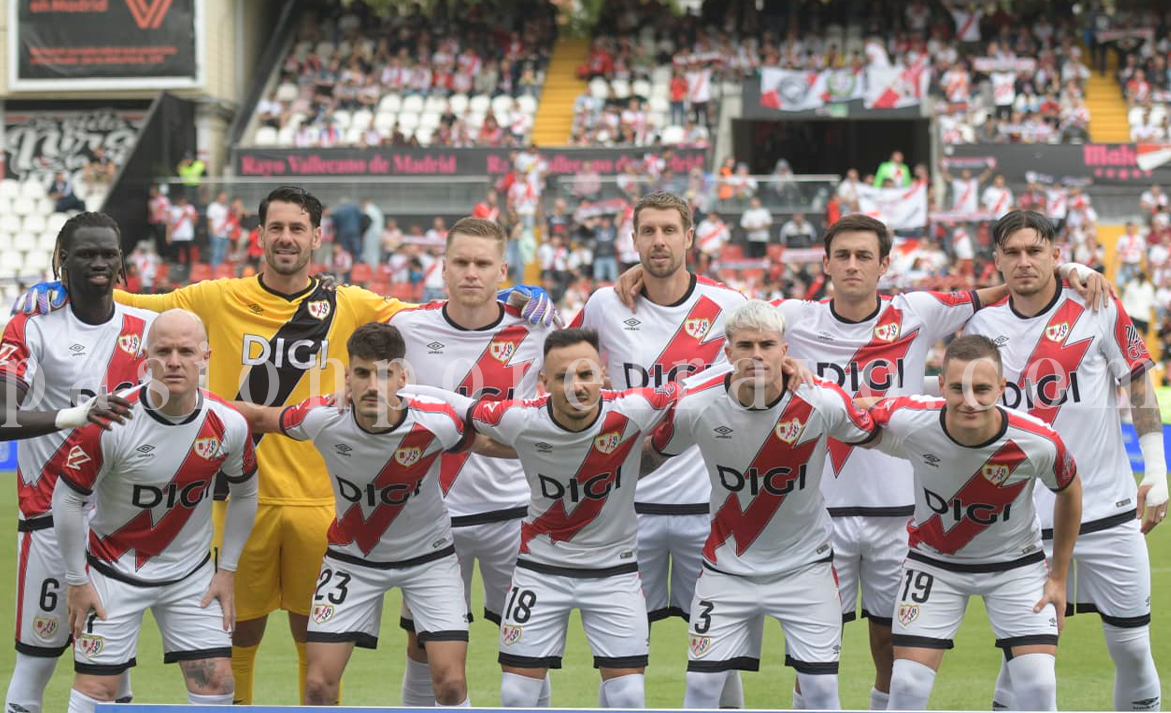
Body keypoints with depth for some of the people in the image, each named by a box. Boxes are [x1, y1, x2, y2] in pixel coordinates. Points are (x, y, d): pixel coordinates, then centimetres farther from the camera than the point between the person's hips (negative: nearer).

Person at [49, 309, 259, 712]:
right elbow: (66, 499, -12)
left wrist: (227, 571, 7)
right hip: (114, 569, -3)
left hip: (192, 573, 3)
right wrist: (77, 581, -7)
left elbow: (245, 493, 8)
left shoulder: (228, 425, -11)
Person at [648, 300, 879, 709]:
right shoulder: (695, 406, -17)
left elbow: (869, 434, 2)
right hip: (727, 564, 1)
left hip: (804, 563, -1)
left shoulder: (822, 403, -19)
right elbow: (657, 451, 2)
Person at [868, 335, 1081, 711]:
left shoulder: (1039, 442, -28)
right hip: (933, 560, 0)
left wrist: (1059, 577, 1)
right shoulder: (907, 421, -29)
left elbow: (1069, 492, -5)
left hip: (1015, 563, 0)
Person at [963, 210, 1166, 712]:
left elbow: (1139, 388, 4)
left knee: (1131, 646, 4)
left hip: (1109, 510, -1)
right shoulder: (984, 327, 2)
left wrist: (1156, 473, 2)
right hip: (1026, 516, 1)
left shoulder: (1100, 312, -4)